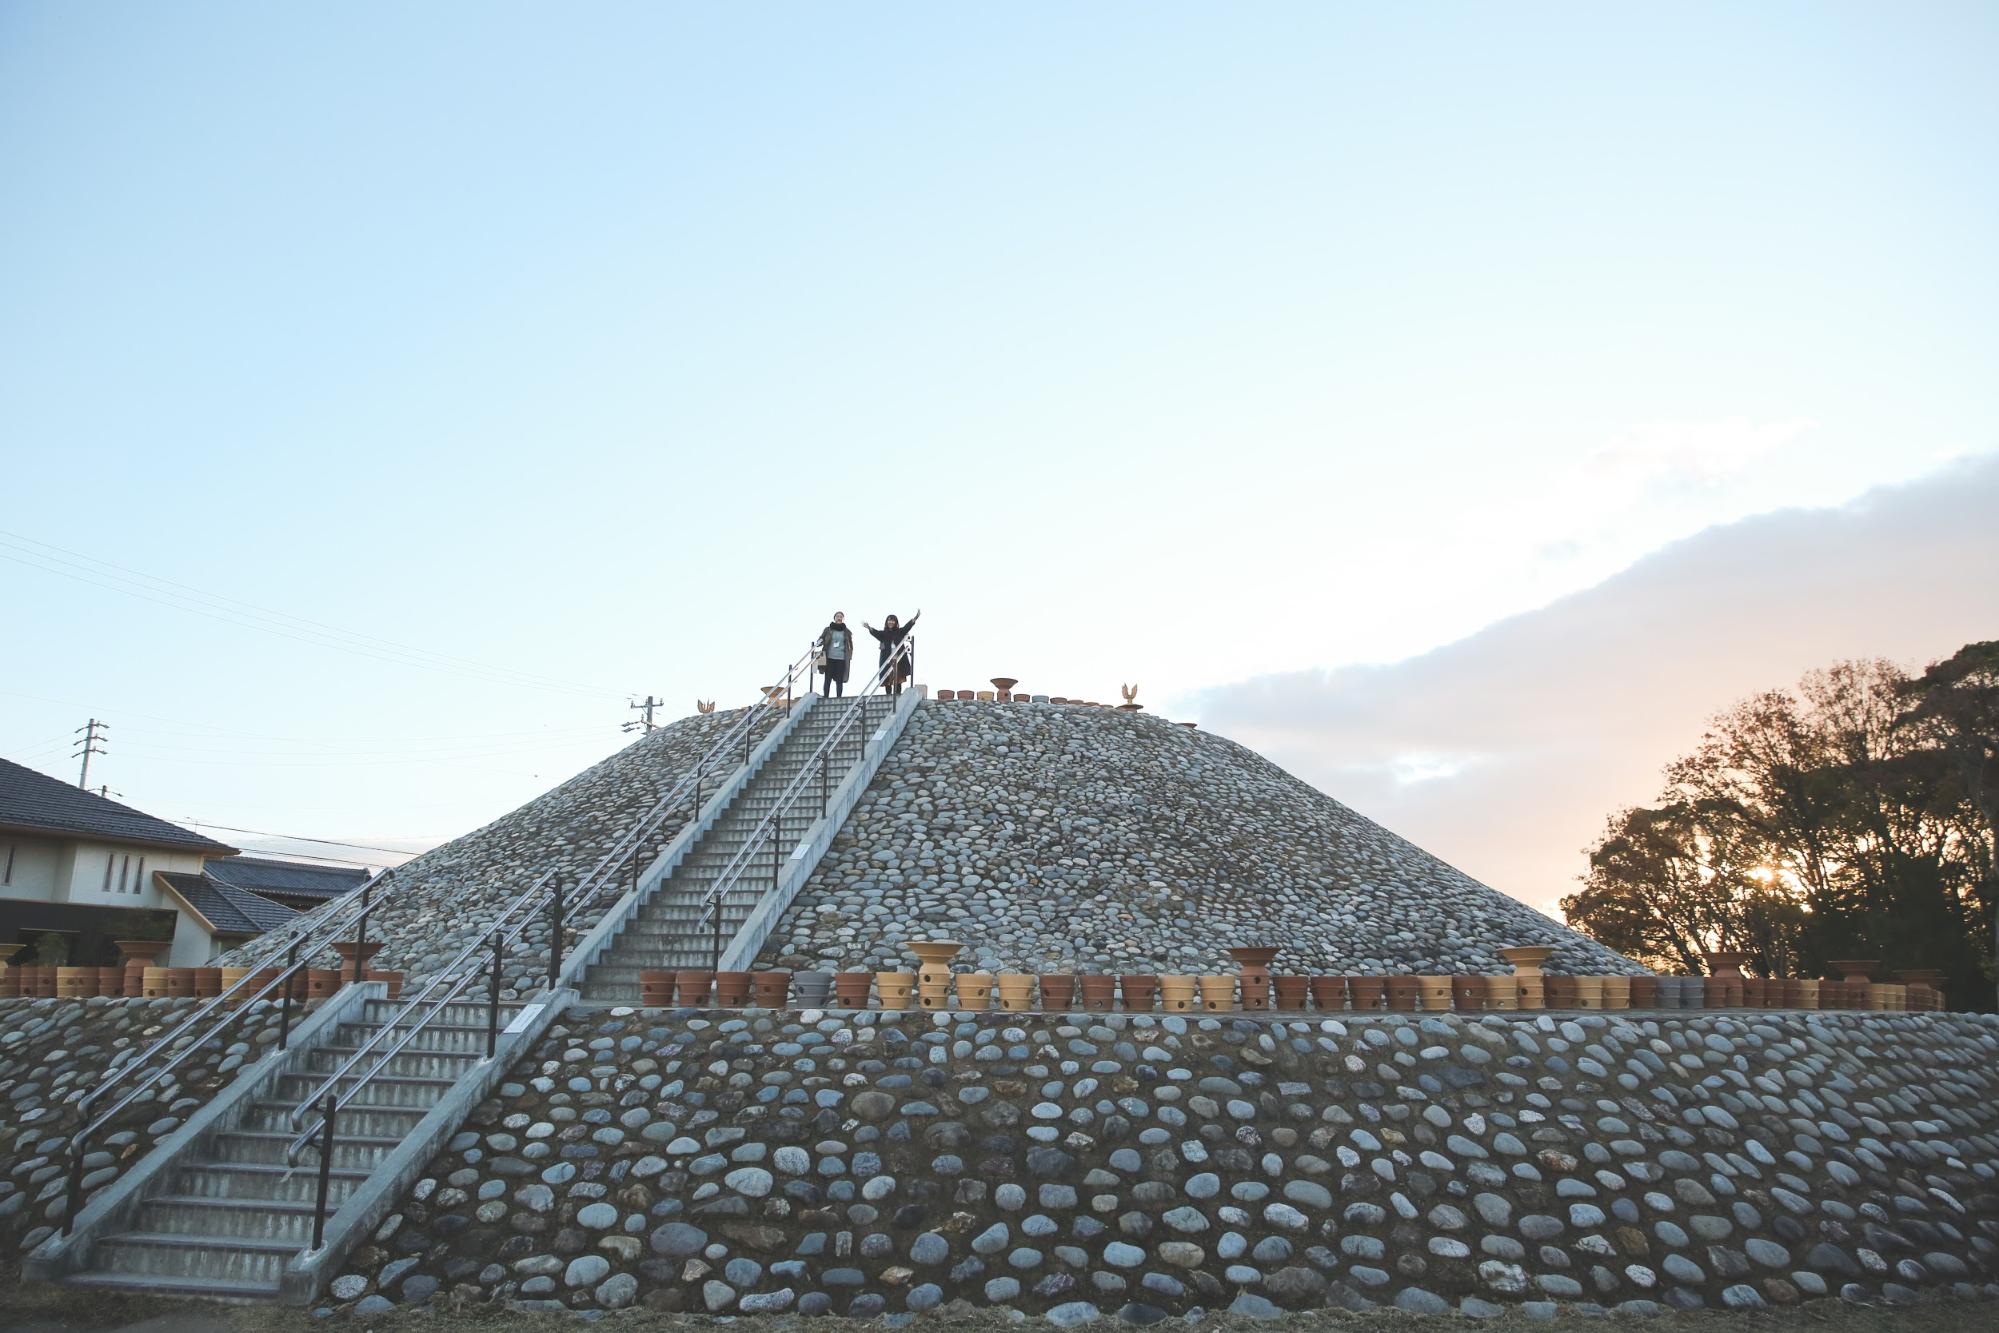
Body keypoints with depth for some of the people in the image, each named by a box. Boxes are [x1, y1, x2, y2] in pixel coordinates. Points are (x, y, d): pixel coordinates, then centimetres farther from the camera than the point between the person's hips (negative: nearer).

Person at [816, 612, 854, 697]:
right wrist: (820, 642, -12)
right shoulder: (828, 630, 8)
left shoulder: (847, 632, 9)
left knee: (839, 681, -1)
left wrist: (850, 657, 4)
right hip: (829, 658, 0)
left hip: (841, 659, 0)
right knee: (828, 679, -2)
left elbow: (850, 646, 13)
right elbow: (820, 640, 11)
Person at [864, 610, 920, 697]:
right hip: (887, 660, 0)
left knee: (898, 680, -3)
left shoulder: (900, 632, 12)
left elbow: (907, 627, -3)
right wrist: (869, 628, -31)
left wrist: (914, 619, -21)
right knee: (888, 681, -2)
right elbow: (876, 633, -9)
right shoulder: (883, 633, 10)